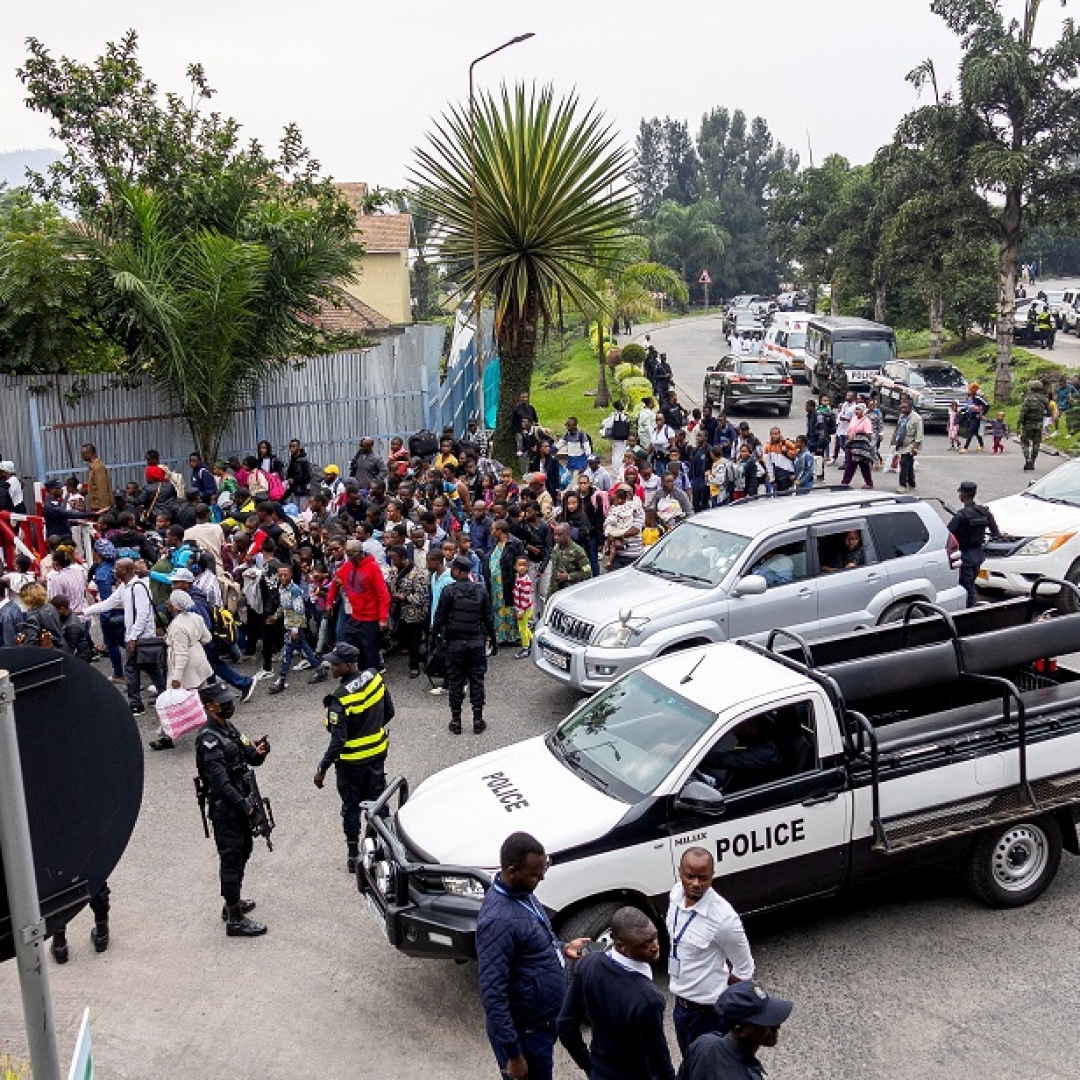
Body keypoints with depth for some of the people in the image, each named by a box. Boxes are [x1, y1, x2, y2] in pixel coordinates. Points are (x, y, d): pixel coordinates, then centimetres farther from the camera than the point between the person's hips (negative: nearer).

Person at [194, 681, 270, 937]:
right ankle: (235, 920, 3)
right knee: (231, 860, -4)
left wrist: (259, 752, -12)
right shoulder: (209, 738, -21)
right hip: (225, 809, -10)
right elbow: (219, 780, -27)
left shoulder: (228, 728, 9)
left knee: (243, 852, 21)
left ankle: (233, 903, 36)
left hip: (240, 803, 10)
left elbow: (250, 758, 11)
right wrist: (243, 805, -25)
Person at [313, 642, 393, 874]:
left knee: (351, 807, 13)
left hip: (351, 761, -5)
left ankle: (353, 857, 23)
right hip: (377, 755, 5)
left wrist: (322, 769, -16)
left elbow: (338, 740, -25)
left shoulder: (340, 698, -27)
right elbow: (389, 712, 3)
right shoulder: (375, 678, -10)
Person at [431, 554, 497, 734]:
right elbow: (488, 619, 5)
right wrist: (493, 641, 13)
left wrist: (433, 635, 7)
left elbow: (440, 617, -7)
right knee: (477, 680, 9)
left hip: (455, 642, -2)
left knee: (455, 682, 6)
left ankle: (456, 721, 11)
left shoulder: (449, 591, -10)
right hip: (477, 642, 2)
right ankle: (478, 720, 12)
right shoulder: (481, 590, 1)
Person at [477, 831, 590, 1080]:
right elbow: (493, 994, -29)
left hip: (543, 1020, 9)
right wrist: (513, 1055, -24)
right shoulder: (498, 920, -31)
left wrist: (562, 947, 2)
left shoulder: (521, 891, -2)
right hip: (525, 1031, -9)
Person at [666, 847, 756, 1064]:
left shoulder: (723, 918, -29)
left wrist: (716, 994, -3)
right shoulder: (676, 894, -9)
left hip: (707, 1011, -6)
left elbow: (744, 970, -15)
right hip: (680, 1003, 6)